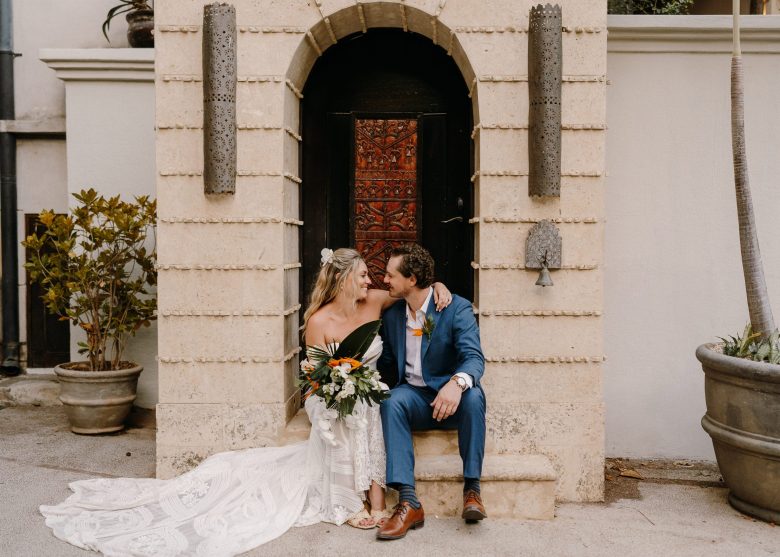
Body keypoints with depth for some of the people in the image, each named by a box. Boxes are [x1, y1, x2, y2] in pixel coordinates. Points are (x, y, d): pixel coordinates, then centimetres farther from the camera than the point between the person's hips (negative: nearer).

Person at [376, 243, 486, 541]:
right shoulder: (392, 315, 8)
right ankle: (408, 502, -36)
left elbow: (474, 357, -22)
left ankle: (472, 488, -24)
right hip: (414, 396, 3)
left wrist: (457, 383, -44)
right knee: (391, 401, -30)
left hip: (451, 396, -3)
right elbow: (386, 361, 17)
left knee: (473, 395, -36)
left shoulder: (457, 308, -10)